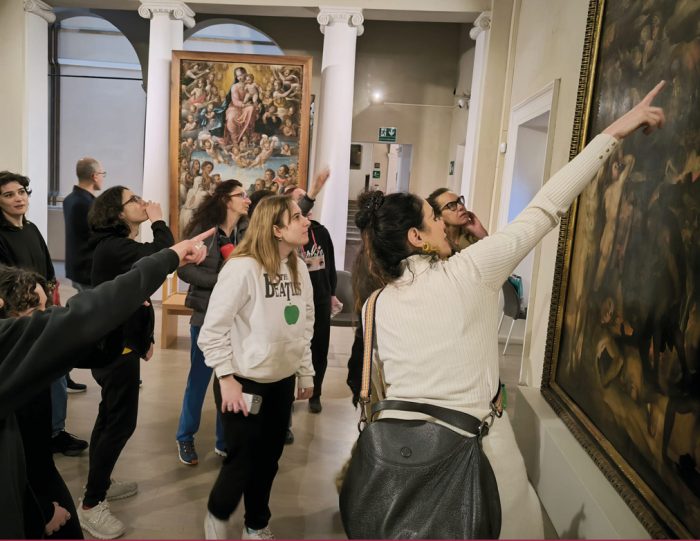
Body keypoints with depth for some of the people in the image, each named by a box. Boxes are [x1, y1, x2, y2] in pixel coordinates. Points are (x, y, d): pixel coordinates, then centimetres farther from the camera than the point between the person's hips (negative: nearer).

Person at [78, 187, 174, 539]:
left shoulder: (124, 245, 10)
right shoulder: (112, 247, -22)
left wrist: (145, 337, 17)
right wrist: (159, 221, -19)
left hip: (120, 340, 10)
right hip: (114, 344, -10)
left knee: (110, 415, 19)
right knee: (121, 421, -4)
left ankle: (100, 483, 35)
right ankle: (90, 505, 9)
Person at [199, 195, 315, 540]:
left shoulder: (298, 269, 3)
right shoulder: (242, 267, -20)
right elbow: (213, 327, -17)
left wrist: (306, 372, 11)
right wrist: (226, 378, -16)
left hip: (282, 382, 6)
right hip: (244, 382, -6)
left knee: (268, 460, 17)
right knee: (242, 461, 6)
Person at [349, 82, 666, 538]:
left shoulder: (382, 301, 0)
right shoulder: (467, 272, -14)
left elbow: (392, 379, 8)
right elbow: (544, 210, -11)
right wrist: (615, 132, -5)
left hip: (401, 435, 5)